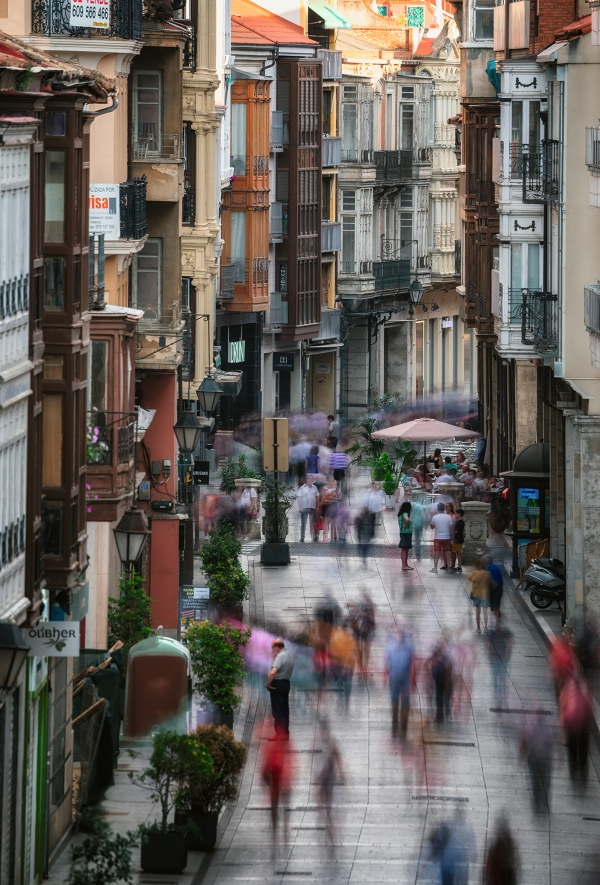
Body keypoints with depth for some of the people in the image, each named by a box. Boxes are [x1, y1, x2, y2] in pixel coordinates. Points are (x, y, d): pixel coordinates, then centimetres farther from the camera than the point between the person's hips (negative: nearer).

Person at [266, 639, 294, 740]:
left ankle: (280, 733, -4)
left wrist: (268, 683, -16)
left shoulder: (280, 656, -18)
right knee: (284, 709, 13)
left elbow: (273, 672, -29)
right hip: (286, 683, 9)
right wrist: (274, 657, 10)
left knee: (277, 710, -4)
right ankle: (285, 733, 16)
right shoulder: (289, 655, 11)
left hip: (277, 684, -9)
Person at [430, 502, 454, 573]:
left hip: (437, 538, -1)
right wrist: (451, 538, 7)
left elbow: (432, 527, 6)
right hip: (446, 538, 1)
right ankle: (448, 567, 13)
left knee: (436, 553, 4)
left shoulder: (434, 517, -7)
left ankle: (435, 568, 4)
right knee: (447, 553, 10)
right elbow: (451, 528, -3)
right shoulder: (448, 517, -7)